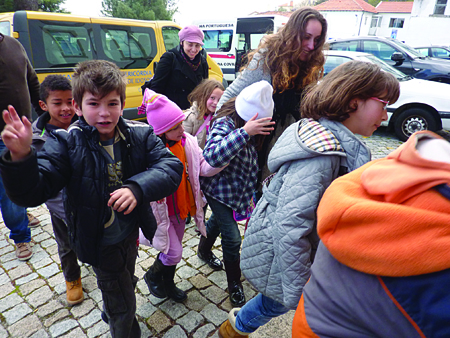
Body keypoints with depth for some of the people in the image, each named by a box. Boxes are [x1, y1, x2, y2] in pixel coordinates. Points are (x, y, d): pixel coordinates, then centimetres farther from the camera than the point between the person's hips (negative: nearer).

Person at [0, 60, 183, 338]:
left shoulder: (141, 135, -13)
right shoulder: (66, 143, -19)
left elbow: (171, 166, -23)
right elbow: (32, 192, -24)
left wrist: (137, 188, -39)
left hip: (131, 233, 4)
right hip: (100, 243, -4)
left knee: (126, 282, 33)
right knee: (124, 306, 15)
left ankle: (112, 313, 67)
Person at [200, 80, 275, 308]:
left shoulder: (250, 126, -6)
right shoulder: (224, 124, -27)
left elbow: (251, 161, 8)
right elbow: (212, 156, -45)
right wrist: (245, 132, -47)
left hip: (238, 187, 7)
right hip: (218, 188, -7)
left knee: (219, 220, 28)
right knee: (232, 238, -5)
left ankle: (204, 249, 57)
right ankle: (234, 284, 18)